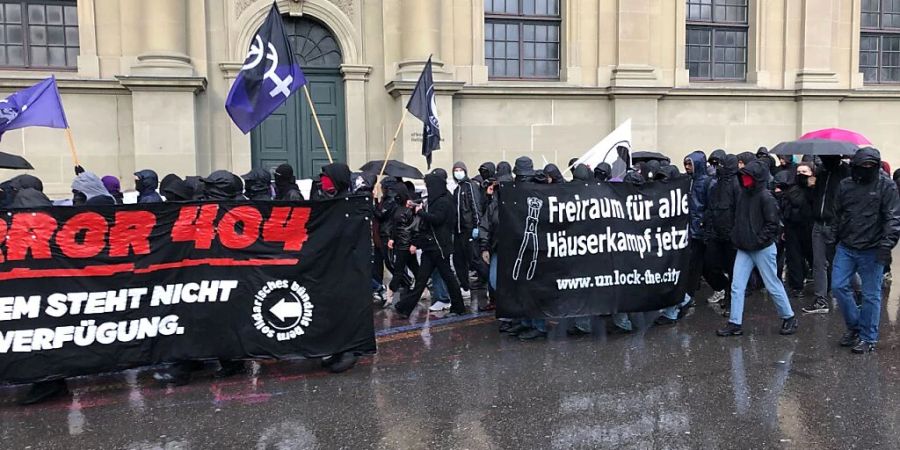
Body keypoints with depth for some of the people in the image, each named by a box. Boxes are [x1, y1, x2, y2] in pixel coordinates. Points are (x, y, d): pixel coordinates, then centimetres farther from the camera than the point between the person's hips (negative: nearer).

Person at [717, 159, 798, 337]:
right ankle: (735, 323, 8)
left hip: (762, 249, -7)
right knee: (737, 286, 3)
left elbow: (772, 224, -16)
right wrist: (737, 237, 7)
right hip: (744, 249, 7)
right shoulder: (744, 193, 6)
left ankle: (789, 318, 26)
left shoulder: (765, 197, -15)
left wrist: (758, 241, -19)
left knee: (773, 285, 6)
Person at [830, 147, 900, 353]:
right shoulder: (845, 185, 6)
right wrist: (834, 237, 12)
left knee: (871, 295, 3)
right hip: (845, 248, 4)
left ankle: (868, 338, 15)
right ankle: (854, 326, 23)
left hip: (872, 251, -4)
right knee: (839, 286, 2)